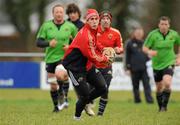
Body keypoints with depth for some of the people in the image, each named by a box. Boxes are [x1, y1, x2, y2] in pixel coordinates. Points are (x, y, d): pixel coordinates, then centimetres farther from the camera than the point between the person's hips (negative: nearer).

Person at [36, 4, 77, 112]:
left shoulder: (70, 26, -1)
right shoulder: (46, 26, 0)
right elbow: (38, 42, -1)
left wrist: (70, 47, -10)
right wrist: (48, 43, -20)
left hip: (64, 57, -2)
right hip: (50, 58, 2)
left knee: (59, 74, -32)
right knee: (52, 85, 8)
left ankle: (61, 91, -4)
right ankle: (56, 106, 26)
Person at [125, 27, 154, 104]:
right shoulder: (130, 43, 2)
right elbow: (127, 56, 3)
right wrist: (128, 68, -1)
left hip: (144, 68, 1)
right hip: (134, 68, -1)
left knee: (146, 84, -7)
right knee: (135, 85, 7)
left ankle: (149, 99, -10)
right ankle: (137, 99, 20)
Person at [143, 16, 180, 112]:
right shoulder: (153, 34, -10)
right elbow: (144, 48, -8)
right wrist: (149, 52, -30)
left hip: (169, 63, -1)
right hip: (157, 64, 1)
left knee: (167, 83, -24)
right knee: (159, 88, 10)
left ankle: (165, 105, -10)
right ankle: (160, 107, 29)